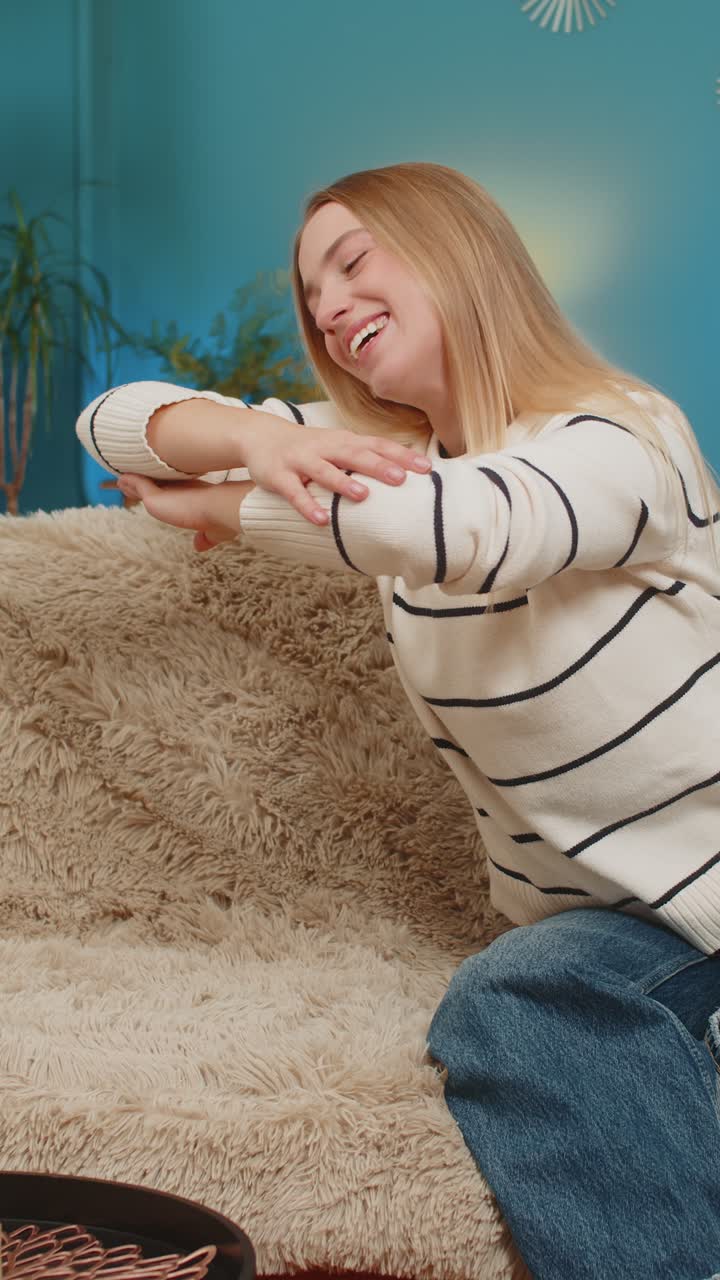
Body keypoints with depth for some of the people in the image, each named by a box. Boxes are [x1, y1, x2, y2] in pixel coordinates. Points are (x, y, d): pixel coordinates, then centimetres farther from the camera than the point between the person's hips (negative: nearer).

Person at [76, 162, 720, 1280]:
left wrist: (217, 506, -18)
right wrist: (256, 438, -21)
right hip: (592, 920, 5)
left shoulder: (623, 439, -14)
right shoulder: (376, 450, 9)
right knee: (497, 1015, -30)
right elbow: (112, 422, 4)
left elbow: (457, 529, -37)